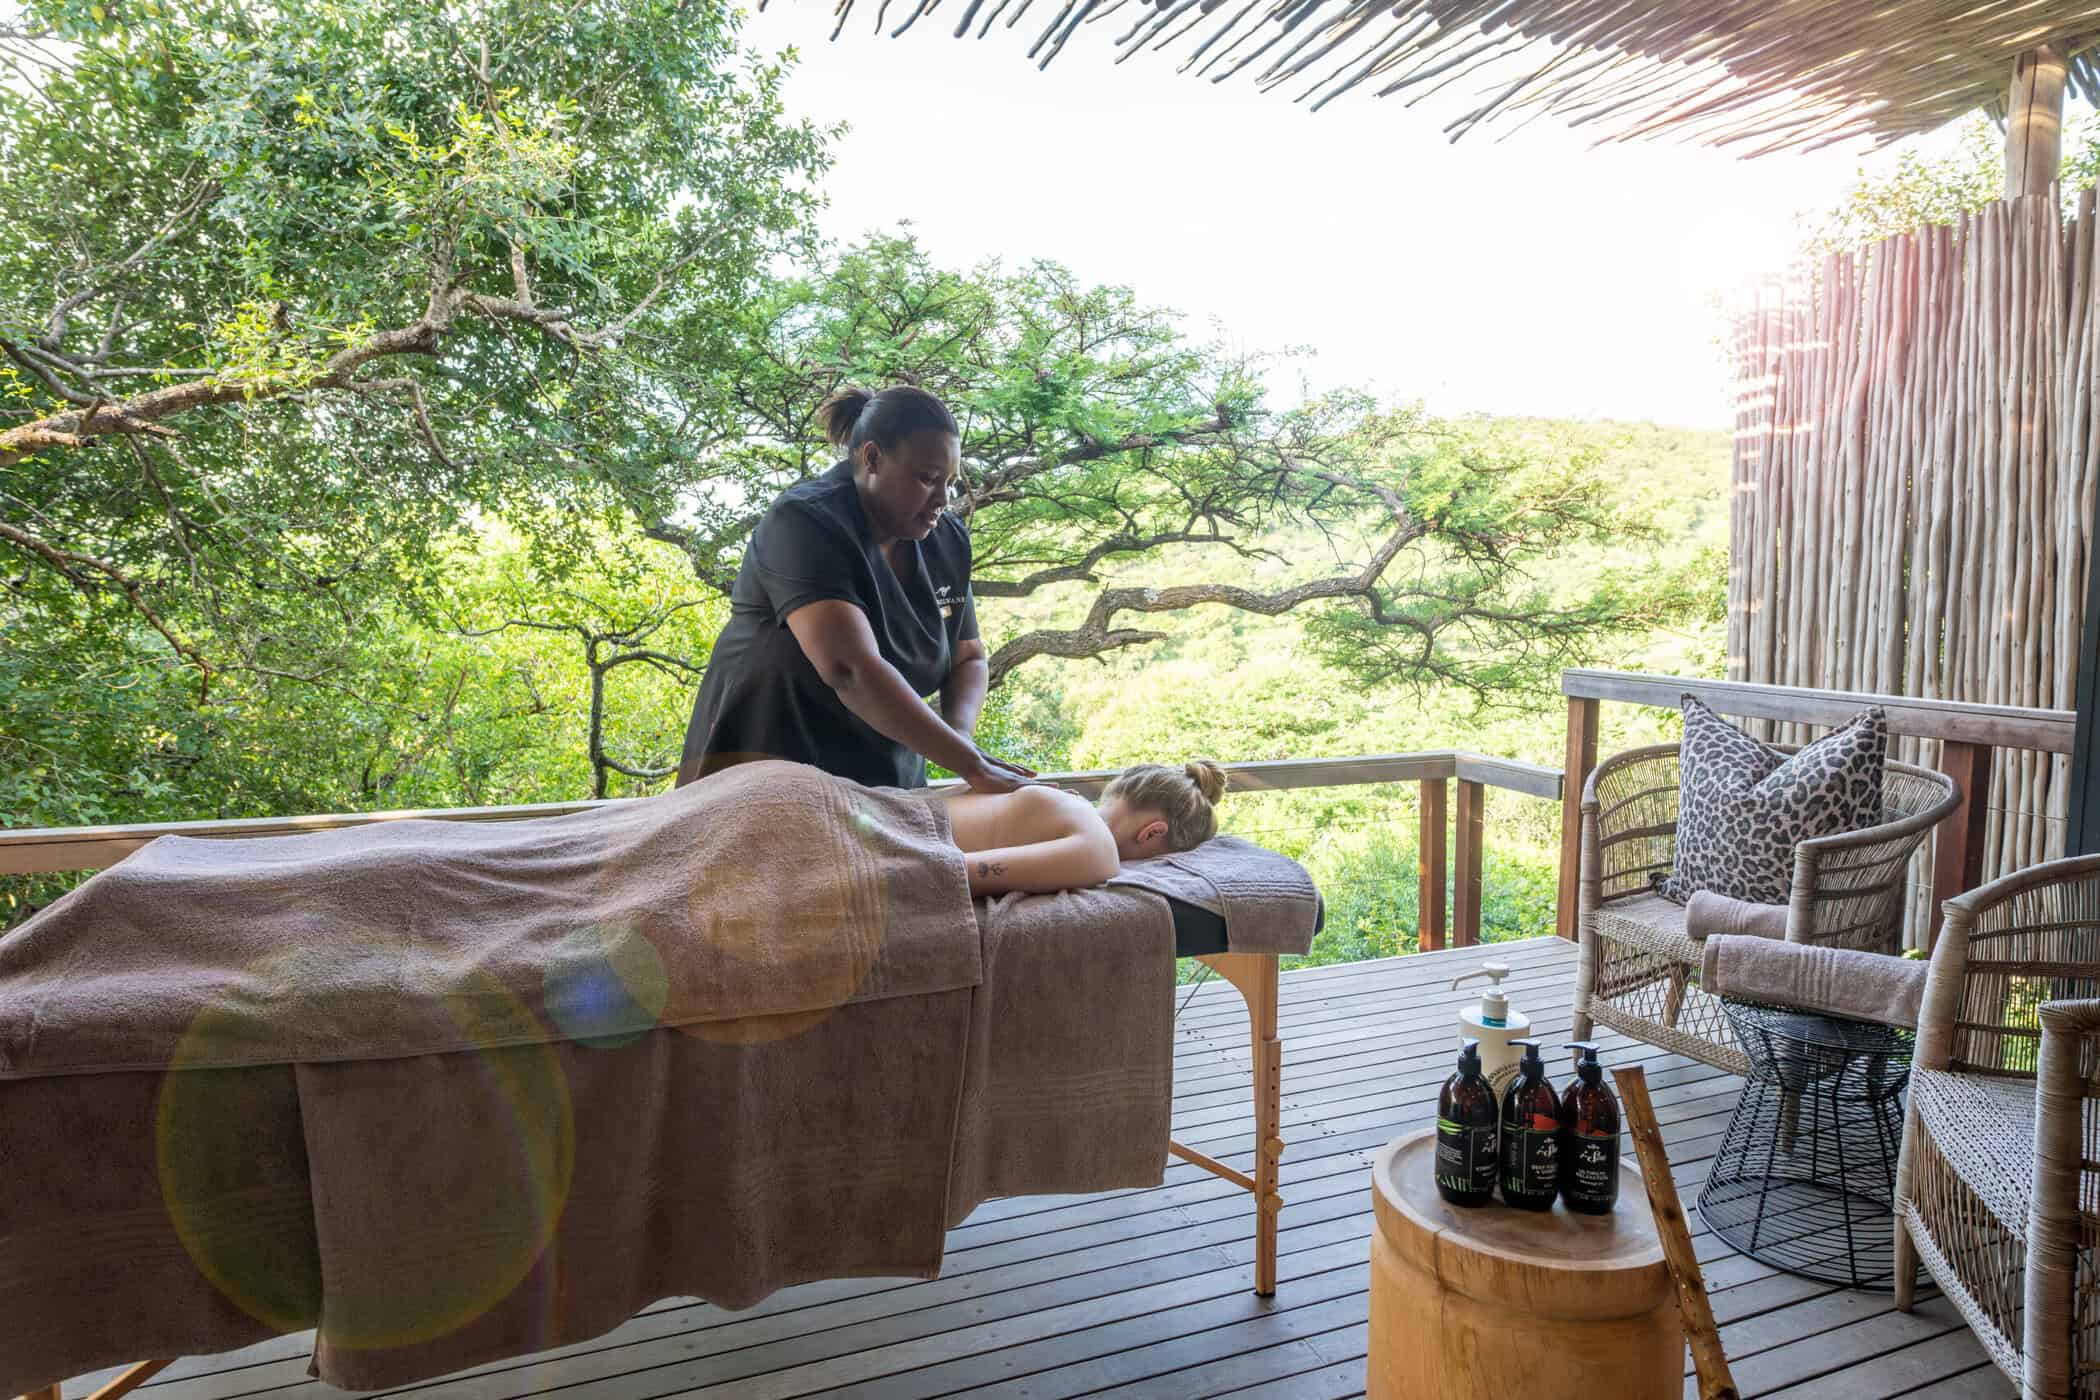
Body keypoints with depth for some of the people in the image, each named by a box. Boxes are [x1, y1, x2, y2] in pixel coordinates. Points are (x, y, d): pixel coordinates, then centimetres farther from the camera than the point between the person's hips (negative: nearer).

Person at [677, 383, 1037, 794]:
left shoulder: (948, 542, 1)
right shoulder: (805, 522, -19)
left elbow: (968, 660, 9)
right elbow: (850, 669, -31)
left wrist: (958, 735, -14)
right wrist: (972, 766, -34)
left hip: (888, 783, 6)